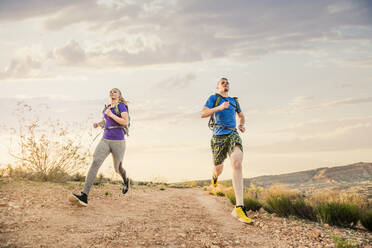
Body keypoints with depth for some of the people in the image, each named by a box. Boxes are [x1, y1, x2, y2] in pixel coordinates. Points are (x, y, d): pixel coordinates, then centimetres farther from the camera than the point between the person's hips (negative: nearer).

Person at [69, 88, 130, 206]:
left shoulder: (121, 105, -3)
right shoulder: (107, 107, 15)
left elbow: (126, 122, -15)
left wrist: (111, 115, -16)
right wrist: (98, 124, 10)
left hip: (118, 141, -4)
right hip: (105, 140, 4)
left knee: (118, 168, 12)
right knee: (95, 162, -19)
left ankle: (125, 181, 52)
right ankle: (84, 196, -28)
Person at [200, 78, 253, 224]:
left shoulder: (234, 101, 22)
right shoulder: (213, 98, 9)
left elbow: (241, 115, 40)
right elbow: (203, 114, -5)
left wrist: (241, 125, 17)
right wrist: (219, 107, -18)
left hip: (233, 134, 2)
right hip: (219, 135, -1)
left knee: (237, 164, -25)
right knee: (218, 168, 13)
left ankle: (239, 208, -34)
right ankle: (215, 176, 59)